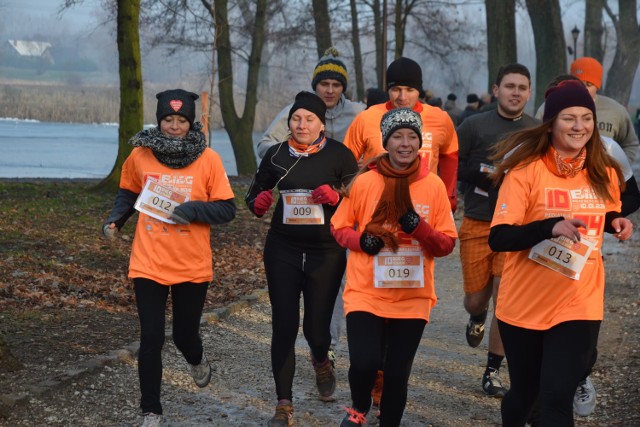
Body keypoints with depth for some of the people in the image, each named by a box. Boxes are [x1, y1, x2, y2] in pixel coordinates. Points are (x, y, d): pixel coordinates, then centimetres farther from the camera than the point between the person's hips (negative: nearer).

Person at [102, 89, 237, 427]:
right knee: (151, 340, 0)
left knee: (184, 334, 13)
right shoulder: (140, 155, -3)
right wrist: (116, 219, -5)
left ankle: (197, 360, 51)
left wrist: (195, 209, -23)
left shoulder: (208, 159, -7)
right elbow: (128, 193, 14)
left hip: (193, 266, 0)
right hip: (148, 265, 1)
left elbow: (227, 209, -6)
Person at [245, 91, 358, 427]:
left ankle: (321, 362, 41)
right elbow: (254, 194, 12)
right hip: (283, 250, 1)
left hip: (326, 252, -1)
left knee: (316, 326, 2)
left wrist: (335, 197, -22)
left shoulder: (339, 155, -4)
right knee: (283, 326, -3)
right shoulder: (276, 155, 3)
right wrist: (258, 203, -10)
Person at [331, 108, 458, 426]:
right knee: (364, 364, -17)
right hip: (366, 293, -2)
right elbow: (339, 227, 7)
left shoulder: (434, 186, -1)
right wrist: (361, 240, -14)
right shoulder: (364, 182, -4)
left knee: (397, 375, 7)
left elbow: (447, 244, 2)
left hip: (412, 298, 2)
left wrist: (420, 228, -18)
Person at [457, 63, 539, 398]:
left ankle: (492, 372, 8)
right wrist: (484, 172, -17)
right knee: (476, 298, 5)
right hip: (477, 225, -1)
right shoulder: (475, 126, -1)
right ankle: (477, 317, 44)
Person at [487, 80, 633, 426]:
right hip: (524, 305, -2)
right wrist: (551, 227, -34)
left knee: (557, 399, -8)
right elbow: (498, 238, -20)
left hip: (579, 306, 2)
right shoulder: (526, 170, -13)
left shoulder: (604, 173, 1)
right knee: (524, 392, 16)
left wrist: (616, 222, -3)